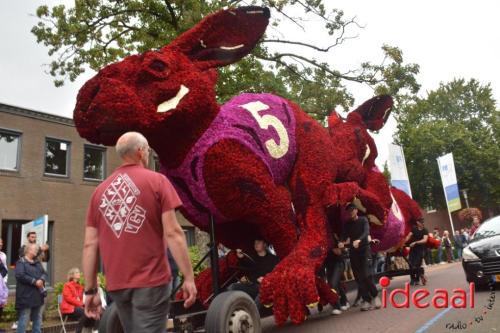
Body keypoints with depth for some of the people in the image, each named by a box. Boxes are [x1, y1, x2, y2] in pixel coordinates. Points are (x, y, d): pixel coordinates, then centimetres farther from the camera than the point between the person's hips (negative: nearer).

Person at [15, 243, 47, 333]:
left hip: (38, 296, 8)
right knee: (23, 319, -4)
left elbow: (44, 273, 13)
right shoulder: (21, 262, -7)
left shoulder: (37, 262, 18)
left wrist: (41, 280, -10)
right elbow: (20, 276, -20)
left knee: (37, 318, 15)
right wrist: (34, 281, -19)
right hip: (26, 296, -8)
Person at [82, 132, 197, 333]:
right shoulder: (156, 181, -5)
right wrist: (189, 277, -8)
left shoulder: (100, 190, 8)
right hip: (151, 281, -5)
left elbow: (89, 245, 5)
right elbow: (172, 233, -13)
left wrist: (90, 290, 11)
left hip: (116, 284, 5)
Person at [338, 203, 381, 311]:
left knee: (365, 275, -15)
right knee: (358, 277, -1)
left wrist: (358, 240, -35)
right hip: (353, 251, 4)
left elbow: (366, 232, -15)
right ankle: (367, 300, 5)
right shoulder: (347, 224, 11)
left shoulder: (363, 220, 1)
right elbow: (344, 235, -2)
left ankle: (375, 296, 4)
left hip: (364, 248, -4)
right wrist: (341, 242, -25)